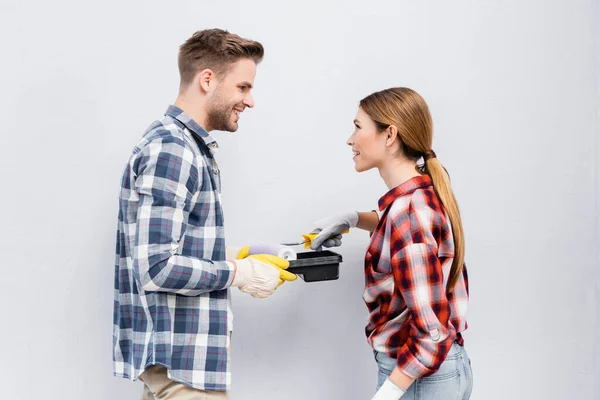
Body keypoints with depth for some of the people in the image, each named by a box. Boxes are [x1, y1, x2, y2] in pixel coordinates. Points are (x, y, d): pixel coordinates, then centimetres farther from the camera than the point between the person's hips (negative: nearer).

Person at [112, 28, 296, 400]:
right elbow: (157, 268, -24)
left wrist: (236, 256, 6)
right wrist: (239, 273, -13)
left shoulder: (191, 146, 13)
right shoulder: (170, 150, -18)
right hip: (182, 354, -10)